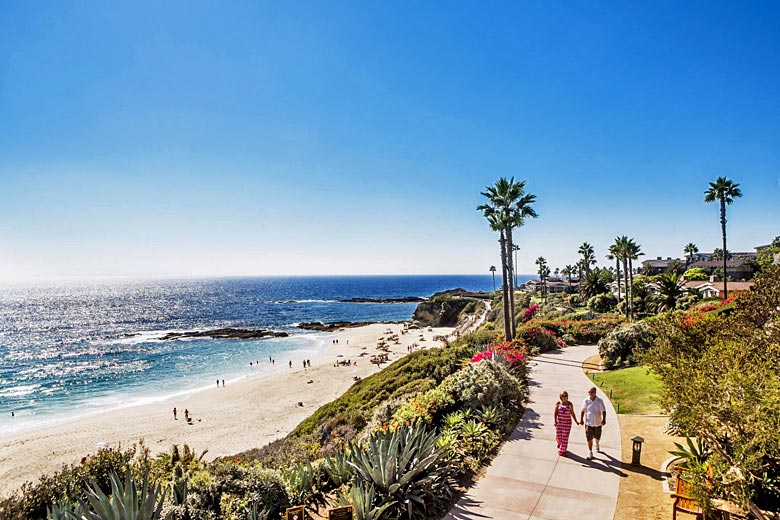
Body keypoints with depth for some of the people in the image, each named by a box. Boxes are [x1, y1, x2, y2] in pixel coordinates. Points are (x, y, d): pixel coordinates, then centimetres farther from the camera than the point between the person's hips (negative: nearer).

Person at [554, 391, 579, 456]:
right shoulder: (558, 403, -4)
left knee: (565, 437, -1)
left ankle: (562, 450, 10)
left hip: (567, 422, -1)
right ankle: (560, 443, 41)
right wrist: (555, 421, -15)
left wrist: (576, 421, -1)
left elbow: (572, 413, 2)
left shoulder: (570, 404, -4)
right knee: (558, 435, 7)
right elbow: (555, 413, -5)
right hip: (559, 421, 1)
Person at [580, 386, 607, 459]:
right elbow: (582, 410, -1)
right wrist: (581, 419, -8)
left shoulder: (599, 401, -7)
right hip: (588, 423, -1)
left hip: (598, 423, 1)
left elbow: (603, 410, -4)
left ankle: (597, 445, 51)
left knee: (597, 437, 18)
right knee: (589, 438, 0)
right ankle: (590, 452, 13)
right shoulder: (586, 401, -8)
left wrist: (604, 419, -17)